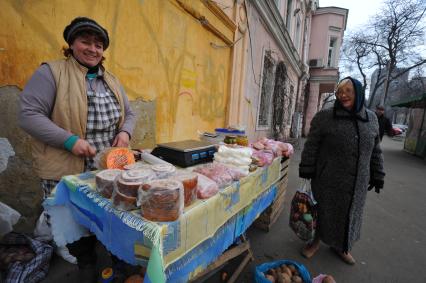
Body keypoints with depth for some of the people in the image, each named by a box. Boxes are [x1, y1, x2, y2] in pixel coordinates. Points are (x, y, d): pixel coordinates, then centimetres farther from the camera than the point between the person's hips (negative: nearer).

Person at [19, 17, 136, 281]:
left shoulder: (111, 80, 12)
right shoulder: (51, 72, -5)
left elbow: (129, 114, 16)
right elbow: (28, 114, -11)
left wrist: (125, 132, -5)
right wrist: (69, 140, -21)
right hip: (68, 172, -4)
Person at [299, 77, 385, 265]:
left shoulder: (371, 119, 4)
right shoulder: (324, 117, -9)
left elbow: (375, 151, 10)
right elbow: (311, 147, -9)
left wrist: (377, 175, 9)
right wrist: (306, 173, -12)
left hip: (357, 183, 4)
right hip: (328, 180, -4)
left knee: (349, 214, 17)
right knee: (323, 211, 11)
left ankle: (340, 246, 41)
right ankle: (316, 241, 36)